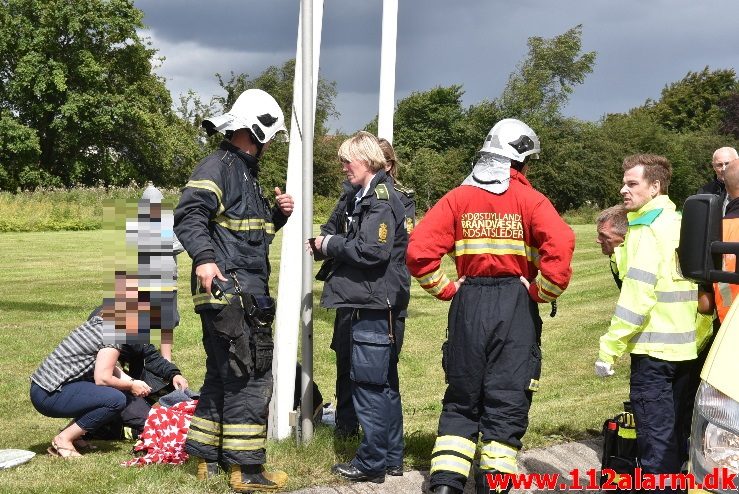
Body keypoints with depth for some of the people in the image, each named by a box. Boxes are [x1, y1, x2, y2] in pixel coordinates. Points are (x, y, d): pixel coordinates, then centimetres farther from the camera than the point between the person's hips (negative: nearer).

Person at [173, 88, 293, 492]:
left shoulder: (246, 172, 22)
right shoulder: (218, 166, -9)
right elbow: (188, 215, -21)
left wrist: (278, 214, 10)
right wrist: (204, 258, -33)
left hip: (246, 291, 11)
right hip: (227, 290, -11)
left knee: (223, 374, 15)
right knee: (250, 375, -8)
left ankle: (209, 458, 24)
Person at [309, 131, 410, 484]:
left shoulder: (381, 198, -14)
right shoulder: (367, 196, 16)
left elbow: (371, 251, -22)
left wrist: (330, 244, -11)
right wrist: (327, 248, 5)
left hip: (375, 304, -10)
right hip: (374, 302, 10)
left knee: (369, 384, -5)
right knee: (384, 383, 14)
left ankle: (371, 464, 1)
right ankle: (391, 456, 23)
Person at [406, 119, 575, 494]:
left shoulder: (458, 198, 4)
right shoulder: (528, 199, -3)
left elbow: (419, 250, -7)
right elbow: (560, 245, -20)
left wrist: (446, 289, 3)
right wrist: (542, 291, -8)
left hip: (468, 304, 3)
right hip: (515, 306, -2)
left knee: (461, 400, 14)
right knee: (506, 403, 5)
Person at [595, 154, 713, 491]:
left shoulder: (647, 229, -12)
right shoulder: (683, 224, 12)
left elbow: (636, 296, -19)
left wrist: (609, 349, -16)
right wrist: (700, 335, 20)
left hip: (655, 349, -8)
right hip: (689, 347, 8)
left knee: (655, 439, -2)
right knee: (679, 434, 15)